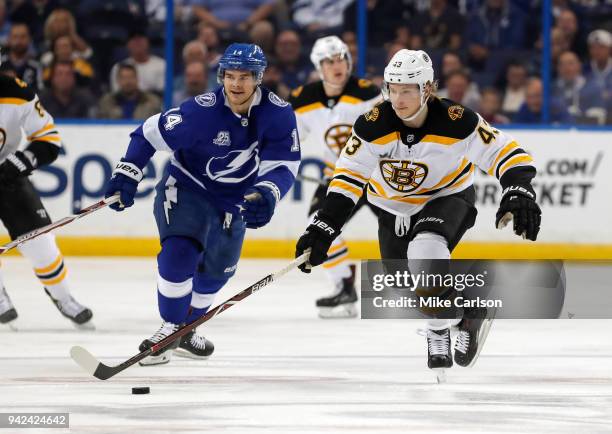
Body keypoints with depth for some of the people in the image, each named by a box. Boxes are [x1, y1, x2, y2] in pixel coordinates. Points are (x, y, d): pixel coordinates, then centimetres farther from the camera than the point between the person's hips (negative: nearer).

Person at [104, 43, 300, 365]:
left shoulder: (279, 115, -21)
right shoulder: (203, 110, -29)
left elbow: (283, 165, -23)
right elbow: (151, 133, -21)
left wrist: (267, 194, -44)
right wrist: (126, 176, -29)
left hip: (235, 199, 4)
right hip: (187, 188, -4)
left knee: (216, 272, 17)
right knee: (180, 254, -25)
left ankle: (185, 330, 39)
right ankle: (169, 328, -9)